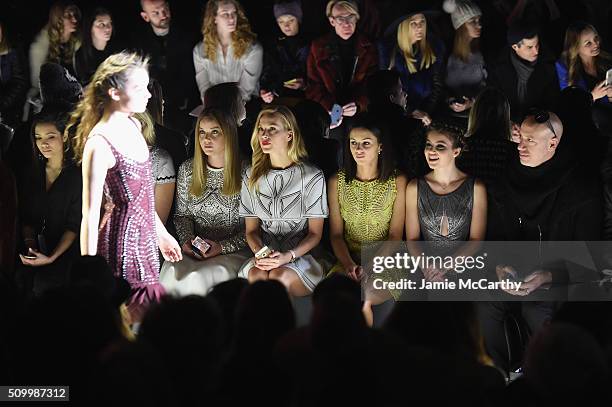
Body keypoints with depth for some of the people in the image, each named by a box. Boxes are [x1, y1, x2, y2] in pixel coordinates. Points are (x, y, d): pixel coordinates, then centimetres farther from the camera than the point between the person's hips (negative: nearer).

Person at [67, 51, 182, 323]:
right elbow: (90, 214, -18)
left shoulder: (133, 125, 7)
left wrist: (161, 234, 24)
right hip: (122, 241, -8)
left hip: (144, 238, 9)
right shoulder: (100, 143, -20)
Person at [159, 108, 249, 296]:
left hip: (233, 252, -4)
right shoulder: (187, 170, 10)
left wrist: (222, 247, -13)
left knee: (196, 277, -32)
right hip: (195, 251, 4)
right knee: (171, 270, -29)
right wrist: (187, 239, -3)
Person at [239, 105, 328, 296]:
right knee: (256, 275, -33)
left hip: (302, 255, -2)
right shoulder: (251, 177, 10)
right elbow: (251, 229, 11)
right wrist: (260, 253, -12)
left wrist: (288, 256, -18)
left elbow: (315, 233, 0)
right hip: (264, 254, 2)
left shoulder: (312, 177, -2)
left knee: (279, 276, -35)